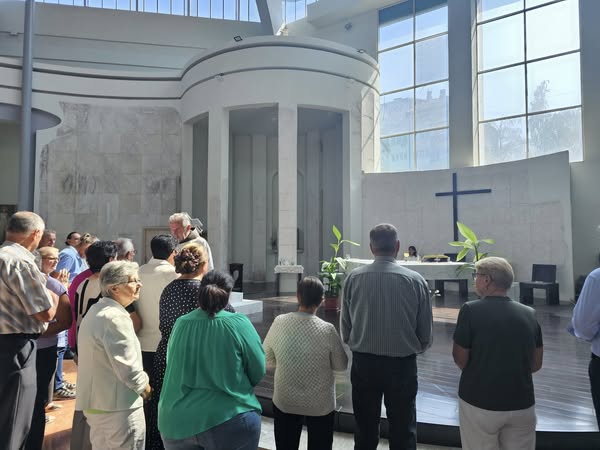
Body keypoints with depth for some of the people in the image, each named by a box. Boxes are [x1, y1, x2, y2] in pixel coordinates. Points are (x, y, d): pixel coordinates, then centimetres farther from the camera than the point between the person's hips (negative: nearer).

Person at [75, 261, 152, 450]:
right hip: (119, 407, -10)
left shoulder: (95, 311, 11)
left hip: (95, 402, 10)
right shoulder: (116, 317, -22)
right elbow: (128, 368, -23)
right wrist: (144, 387, -6)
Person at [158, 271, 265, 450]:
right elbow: (258, 372, -5)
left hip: (176, 421, 4)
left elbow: (173, 368, 12)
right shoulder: (238, 324, -13)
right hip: (228, 421, -3)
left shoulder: (180, 324, -2)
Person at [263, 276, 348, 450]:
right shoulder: (327, 330, -22)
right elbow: (341, 365, -7)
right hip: (320, 404, -1)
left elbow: (267, 359, -3)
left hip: (284, 402, 2)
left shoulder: (279, 323, -16)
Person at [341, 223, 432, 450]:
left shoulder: (353, 278, -9)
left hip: (363, 362, 2)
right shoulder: (415, 281, -12)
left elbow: (345, 329, -4)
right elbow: (426, 336, -5)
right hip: (402, 364, -1)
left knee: (365, 431, 18)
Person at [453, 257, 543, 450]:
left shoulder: (471, 310, -15)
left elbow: (460, 359, -9)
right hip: (521, 404, 4)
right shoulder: (529, 314, 0)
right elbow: (536, 364, 7)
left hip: (480, 403, -3)